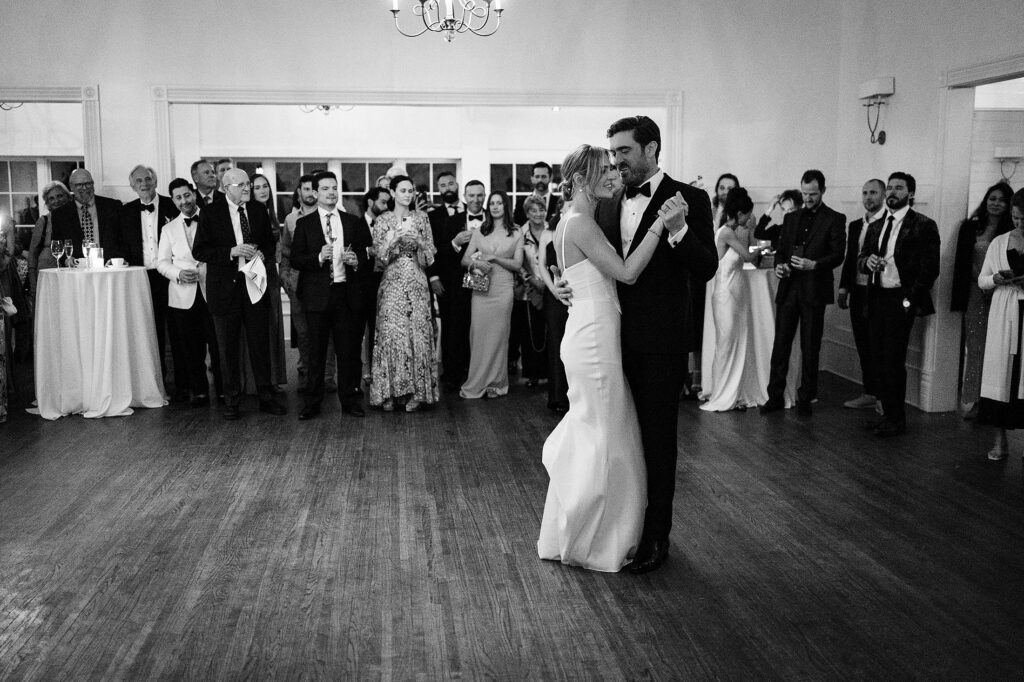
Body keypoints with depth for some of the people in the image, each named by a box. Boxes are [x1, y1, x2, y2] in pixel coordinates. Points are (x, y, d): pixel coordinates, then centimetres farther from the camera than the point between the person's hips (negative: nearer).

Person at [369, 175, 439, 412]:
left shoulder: (421, 218, 9)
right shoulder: (382, 220, 5)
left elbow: (431, 253, 7)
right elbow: (379, 254, -3)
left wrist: (418, 241, -12)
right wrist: (396, 237, -17)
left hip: (417, 283, 1)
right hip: (392, 283, -1)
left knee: (418, 333, -4)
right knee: (391, 333, -8)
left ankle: (416, 392, 3)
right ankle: (389, 391, 1)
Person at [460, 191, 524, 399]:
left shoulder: (516, 234, 7)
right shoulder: (479, 232, 12)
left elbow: (517, 264, 0)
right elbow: (464, 259, 9)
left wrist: (494, 258, -11)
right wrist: (476, 263, -12)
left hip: (502, 288, -1)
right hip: (481, 288, 2)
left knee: (498, 335, 1)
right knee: (478, 334, -1)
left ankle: (496, 384, 10)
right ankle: (477, 384, 6)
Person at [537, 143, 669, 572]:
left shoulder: (577, 222, 15)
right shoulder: (579, 223, -16)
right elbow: (626, 272, -19)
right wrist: (660, 223, -18)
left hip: (589, 336, 10)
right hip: (594, 339, -10)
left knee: (587, 437, 19)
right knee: (603, 441, 1)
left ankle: (569, 536, 32)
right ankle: (592, 545, 16)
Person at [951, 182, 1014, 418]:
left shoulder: (1011, 231, 3)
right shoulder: (970, 227, 5)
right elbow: (961, 263, 3)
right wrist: (959, 298, -2)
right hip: (975, 294, 0)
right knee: (975, 347, 2)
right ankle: (970, 401, 8)